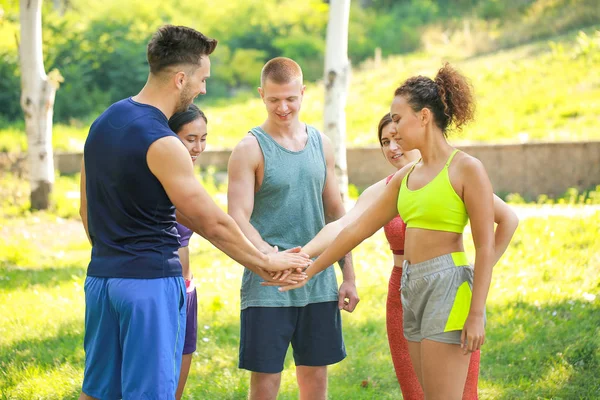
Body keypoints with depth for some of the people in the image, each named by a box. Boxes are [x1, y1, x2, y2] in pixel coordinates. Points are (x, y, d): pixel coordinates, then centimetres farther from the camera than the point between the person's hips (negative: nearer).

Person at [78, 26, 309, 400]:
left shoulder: (105, 121, 8)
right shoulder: (161, 144, -18)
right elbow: (213, 223, -15)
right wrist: (265, 262, -3)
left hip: (101, 275, 9)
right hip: (151, 281, -8)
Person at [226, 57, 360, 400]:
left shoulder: (320, 143, 9)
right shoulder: (250, 149, -6)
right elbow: (238, 219, -15)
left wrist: (349, 275, 11)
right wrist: (269, 255, -33)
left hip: (319, 283, 5)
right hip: (267, 285, -5)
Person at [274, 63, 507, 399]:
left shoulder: (467, 169, -8)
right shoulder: (405, 177, 13)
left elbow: (486, 247, -11)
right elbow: (358, 228, 17)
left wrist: (477, 314, -17)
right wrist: (309, 272, 17)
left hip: (449, 286, -7)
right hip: (412, 287, 7)